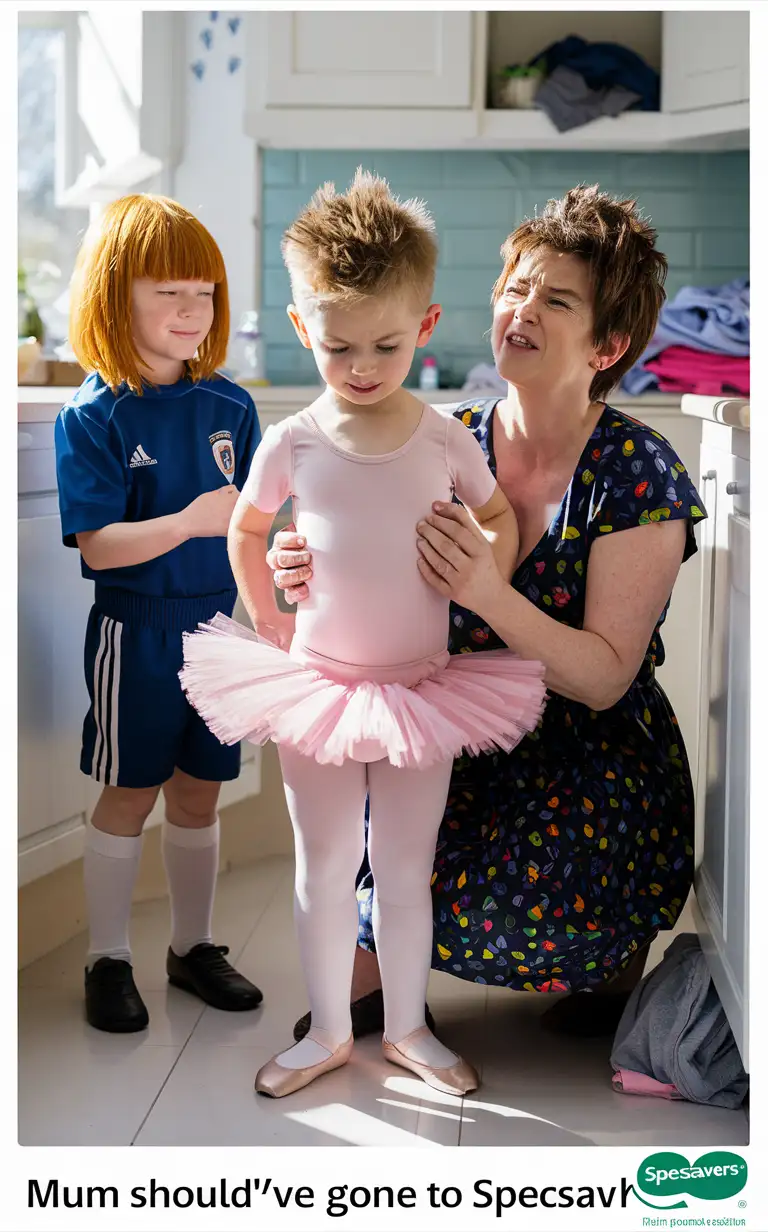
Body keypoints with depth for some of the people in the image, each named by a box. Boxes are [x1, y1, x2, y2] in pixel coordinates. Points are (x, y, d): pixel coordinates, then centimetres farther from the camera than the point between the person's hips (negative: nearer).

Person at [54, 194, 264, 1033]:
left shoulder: (230, 407, 3)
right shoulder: (94, 416, -12)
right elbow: (97, 547, -18)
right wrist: (190, 522, -29)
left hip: (218, 627, 4)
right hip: (134, 631, -4)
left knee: (199, 792, 14)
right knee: (128, 794, 6)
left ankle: (192, 947, 29)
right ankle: (107, 960, 21)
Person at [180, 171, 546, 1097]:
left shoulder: (445, 439, -7)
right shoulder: (292, 444, -7)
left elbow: (499, 519, 10)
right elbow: (244, 531, 10)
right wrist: (267, 624, 5)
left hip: (421, 691, 0)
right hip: (316, 687, 0)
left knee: (405, 870, 11)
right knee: (323, 870, 11)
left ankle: (406, 1028, 29)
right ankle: (328, 1032, 27)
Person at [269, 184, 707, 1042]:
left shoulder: (637, 474, -13)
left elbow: (603, 677, -18)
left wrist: (488, 595, -34)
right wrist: (327, 582, -19)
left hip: (596, 755, -4)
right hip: (461, 739, 5)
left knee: (509, 908, -29)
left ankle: (618, 942, 7)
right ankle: (373, 954, 5)